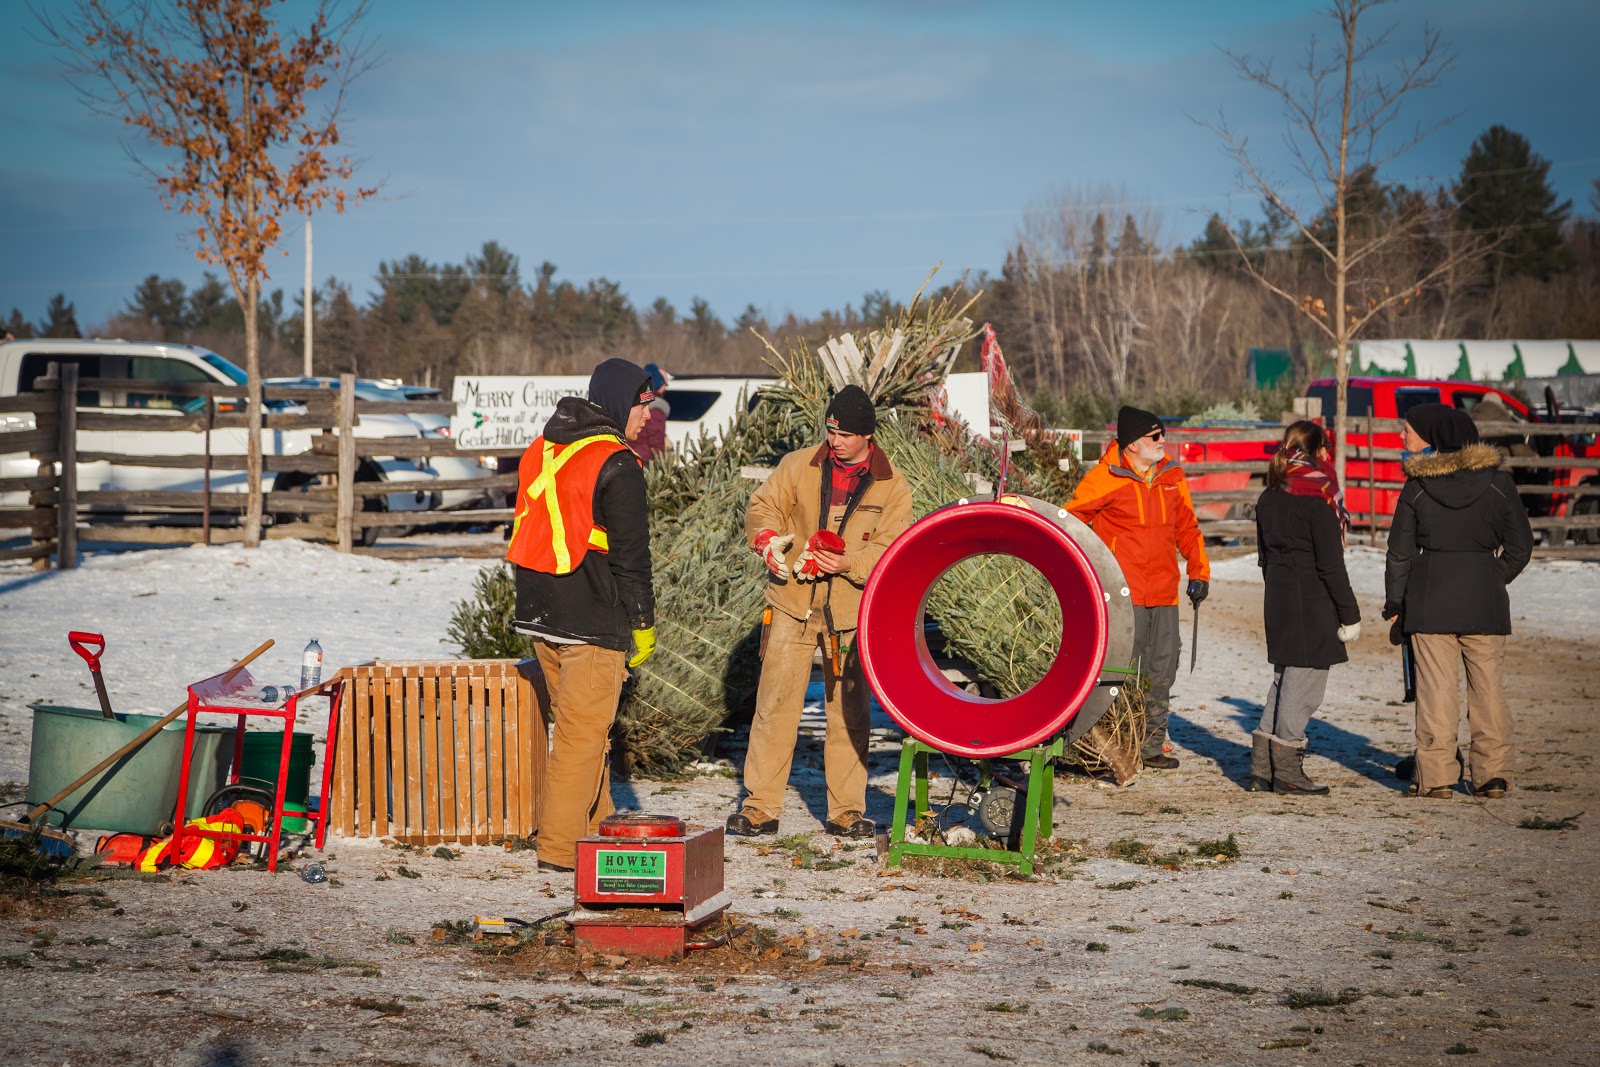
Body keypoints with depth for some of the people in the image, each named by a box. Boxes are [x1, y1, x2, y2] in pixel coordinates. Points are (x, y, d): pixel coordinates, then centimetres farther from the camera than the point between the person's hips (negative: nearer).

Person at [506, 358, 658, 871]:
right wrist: (643, 623, -5)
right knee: (584, 732, -3)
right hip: (593, 621, -8)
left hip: (540, 617, 8)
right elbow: (631, 554, -13)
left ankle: (594, 826, 28)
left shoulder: (540, 451, 12)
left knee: (577, 726, 19)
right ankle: (561, 847, -2)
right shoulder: (615, 466, -13)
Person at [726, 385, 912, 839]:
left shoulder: (892, 487, 1)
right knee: (775, 706, -1)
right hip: (793, 606, 0)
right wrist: (768, 539, -13)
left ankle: (846, 810, 14)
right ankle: (760, 807, 5)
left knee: (849, 713, 5)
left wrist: (850, 563, -21)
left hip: (852, 613, 0)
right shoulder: (799, 466, 4)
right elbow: (763, 506, 9)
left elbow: (890, 550, -3)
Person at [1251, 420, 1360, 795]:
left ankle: (1262, 767, 14)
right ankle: (1286, 771, 0)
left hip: (1277, 599, 8)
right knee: (1304, 683, -2)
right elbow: (1330, 563, -14)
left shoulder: (1270, 497, 10)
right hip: (1312, 605, -8)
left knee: (1285, 678, 15)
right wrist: (1349, 613, -10)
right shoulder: (1318, 497, -13)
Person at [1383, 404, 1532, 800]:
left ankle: (1436, 776, 0)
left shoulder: (1417, 488, -3)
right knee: (1487, 685, 8)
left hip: (1430, 598, -2)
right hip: (1485, 598, 2)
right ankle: (1493, 774, 8)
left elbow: (1400, 552, -1)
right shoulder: (1498, 483, 2)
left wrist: (1393, 602, 9)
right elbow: (1520, 545, 4)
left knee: (1436, 686, 1)